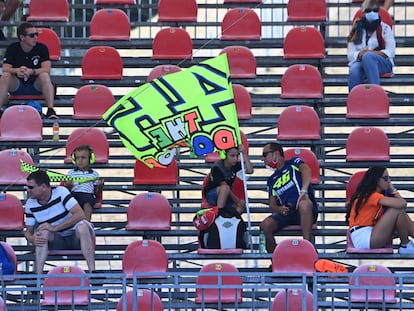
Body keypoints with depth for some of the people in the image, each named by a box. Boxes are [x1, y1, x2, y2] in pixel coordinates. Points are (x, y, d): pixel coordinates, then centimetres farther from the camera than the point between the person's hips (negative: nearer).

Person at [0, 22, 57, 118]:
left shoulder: (42, 48, -8)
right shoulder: (12, 49, -5)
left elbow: (46, 69, -20)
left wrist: (31, 71, -39)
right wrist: (17, 71, -38)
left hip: (36, 86, -1)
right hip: (17, 85, 1)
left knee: (44, 75, -31)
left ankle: (50, 109, -38)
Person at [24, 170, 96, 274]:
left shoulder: (60, 192, -15)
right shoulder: (30, 204, -4)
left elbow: (80, 214, -25)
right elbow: (28, 231, 0)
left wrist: (55, 228, -29)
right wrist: (32, 239, -26)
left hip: (75, 238, -3)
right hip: (57, 241, 3)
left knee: (82, 225, -36)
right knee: (43, 231, -29)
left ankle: (92, 272, -41)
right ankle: (38, 275, -35)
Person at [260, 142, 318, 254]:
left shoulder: (293, 163, 10)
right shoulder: (272, 180, 25)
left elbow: (306, 170, -12)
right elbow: (272, 204, 18)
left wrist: (304, 190, -30)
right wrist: (280, 209, -7)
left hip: (305, 211, -5)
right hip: (285, 213, 5)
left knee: (304, 204, -41)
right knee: (265, 225, -25)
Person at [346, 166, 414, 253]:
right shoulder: (371, 195, -13)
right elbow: (402, 204, -21)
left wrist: (392, 189, 13)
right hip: (363, 238, -10)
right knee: (398, 210, -16)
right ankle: (406, 246, -3)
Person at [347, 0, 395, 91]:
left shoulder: (385, 28, 11)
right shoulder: (357, 29, 15)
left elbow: (390, 52, 1)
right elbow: (350, 55, 9)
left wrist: (373, 53, -15)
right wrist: (359, 54, -14)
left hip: (383, 64, -1)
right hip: (360, 61, 1)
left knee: (368, 56, -39)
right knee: (354, 71, -37)